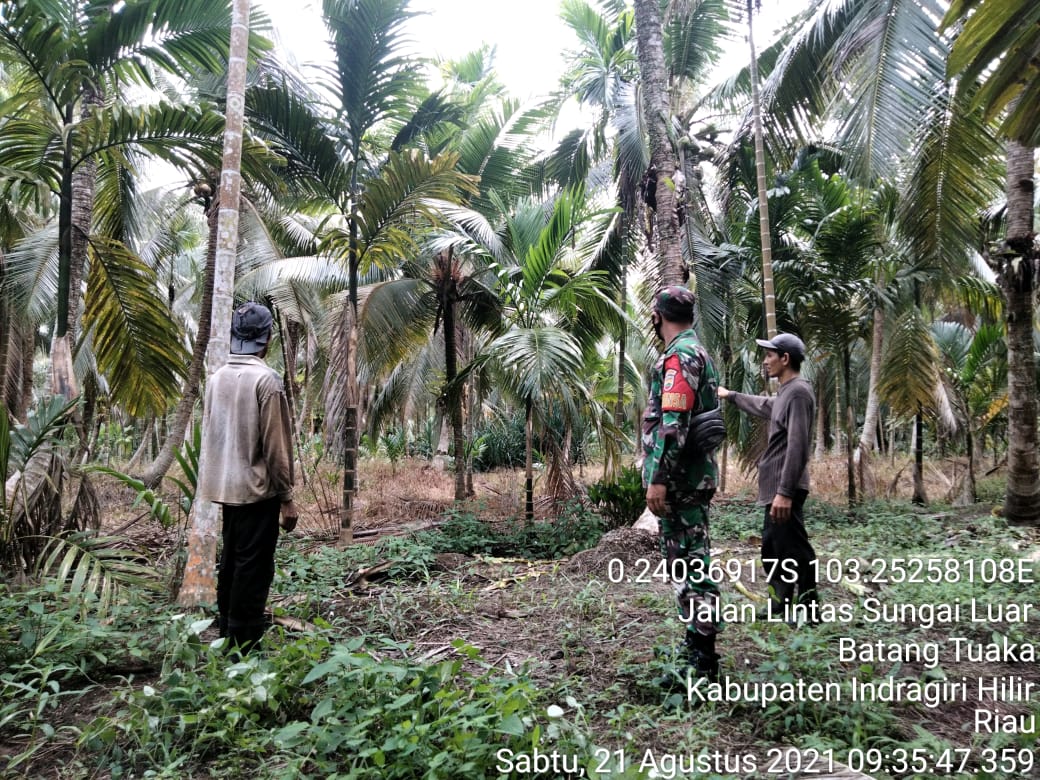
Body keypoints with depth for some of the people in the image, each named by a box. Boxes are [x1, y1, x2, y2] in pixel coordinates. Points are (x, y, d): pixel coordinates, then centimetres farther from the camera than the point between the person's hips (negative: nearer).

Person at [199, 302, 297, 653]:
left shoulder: (217, 377, 6)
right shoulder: (266, 379, -15)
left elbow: (209, 434, 12)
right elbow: (275, 445, -15)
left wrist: (221, 475, 20)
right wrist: (287, 497, -9)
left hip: (225, 486, 8)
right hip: (257, 488, -8)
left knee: (230, 561, 17)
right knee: (254, 568, -1)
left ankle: (227, 635, 28)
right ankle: (243, 646, 3)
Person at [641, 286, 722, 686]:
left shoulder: (679, 355, -14)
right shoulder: (698, 353, 19)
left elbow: (673, 423, -23)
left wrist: (658, 478, -24)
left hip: (680, 480, -10)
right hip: (693, 476, 11)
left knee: (689, 564, -7)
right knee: (689, 561, 15)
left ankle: (701, 661, -1)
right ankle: (695, 641, 25)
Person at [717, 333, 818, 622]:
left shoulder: (798, 392, -16)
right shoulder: (785, 393, 15)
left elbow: (797, 447, -23)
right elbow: (763, 405, 39)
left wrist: (785, 492, -26)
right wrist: (730, 395, 48)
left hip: (785, 490, -11)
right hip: (776, 489, 11)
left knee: (794, 551, -3)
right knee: (772, 549, 17)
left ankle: (808, 611, 7)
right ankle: (780, 609, 27)